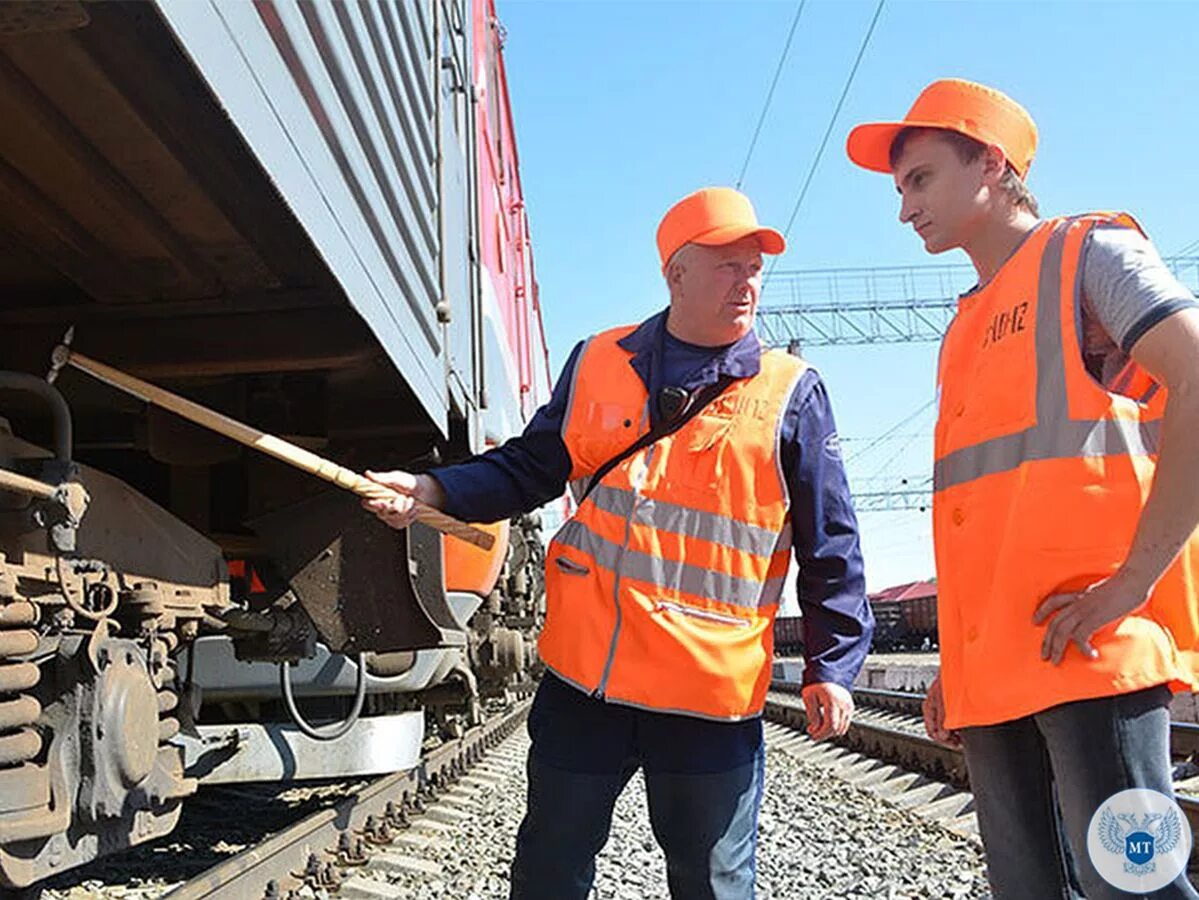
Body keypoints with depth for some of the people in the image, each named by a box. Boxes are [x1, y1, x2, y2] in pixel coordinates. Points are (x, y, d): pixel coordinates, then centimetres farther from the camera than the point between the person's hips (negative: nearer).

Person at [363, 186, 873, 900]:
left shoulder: (792, 393, 0)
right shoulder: (597, 365, 6)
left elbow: (831, 547, 2)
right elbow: (529, 468, 12)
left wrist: (834, 664, 0)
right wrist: (433, 489, -3)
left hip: (713, 695, -2)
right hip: (583, 678, 2)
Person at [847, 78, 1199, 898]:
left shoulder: (1086, 253, 4)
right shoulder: (965, 327, 24)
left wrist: (1133, 582, -17)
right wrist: (956, 662, 17)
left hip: (1086, 646, -7)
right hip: (993, 666, 7)